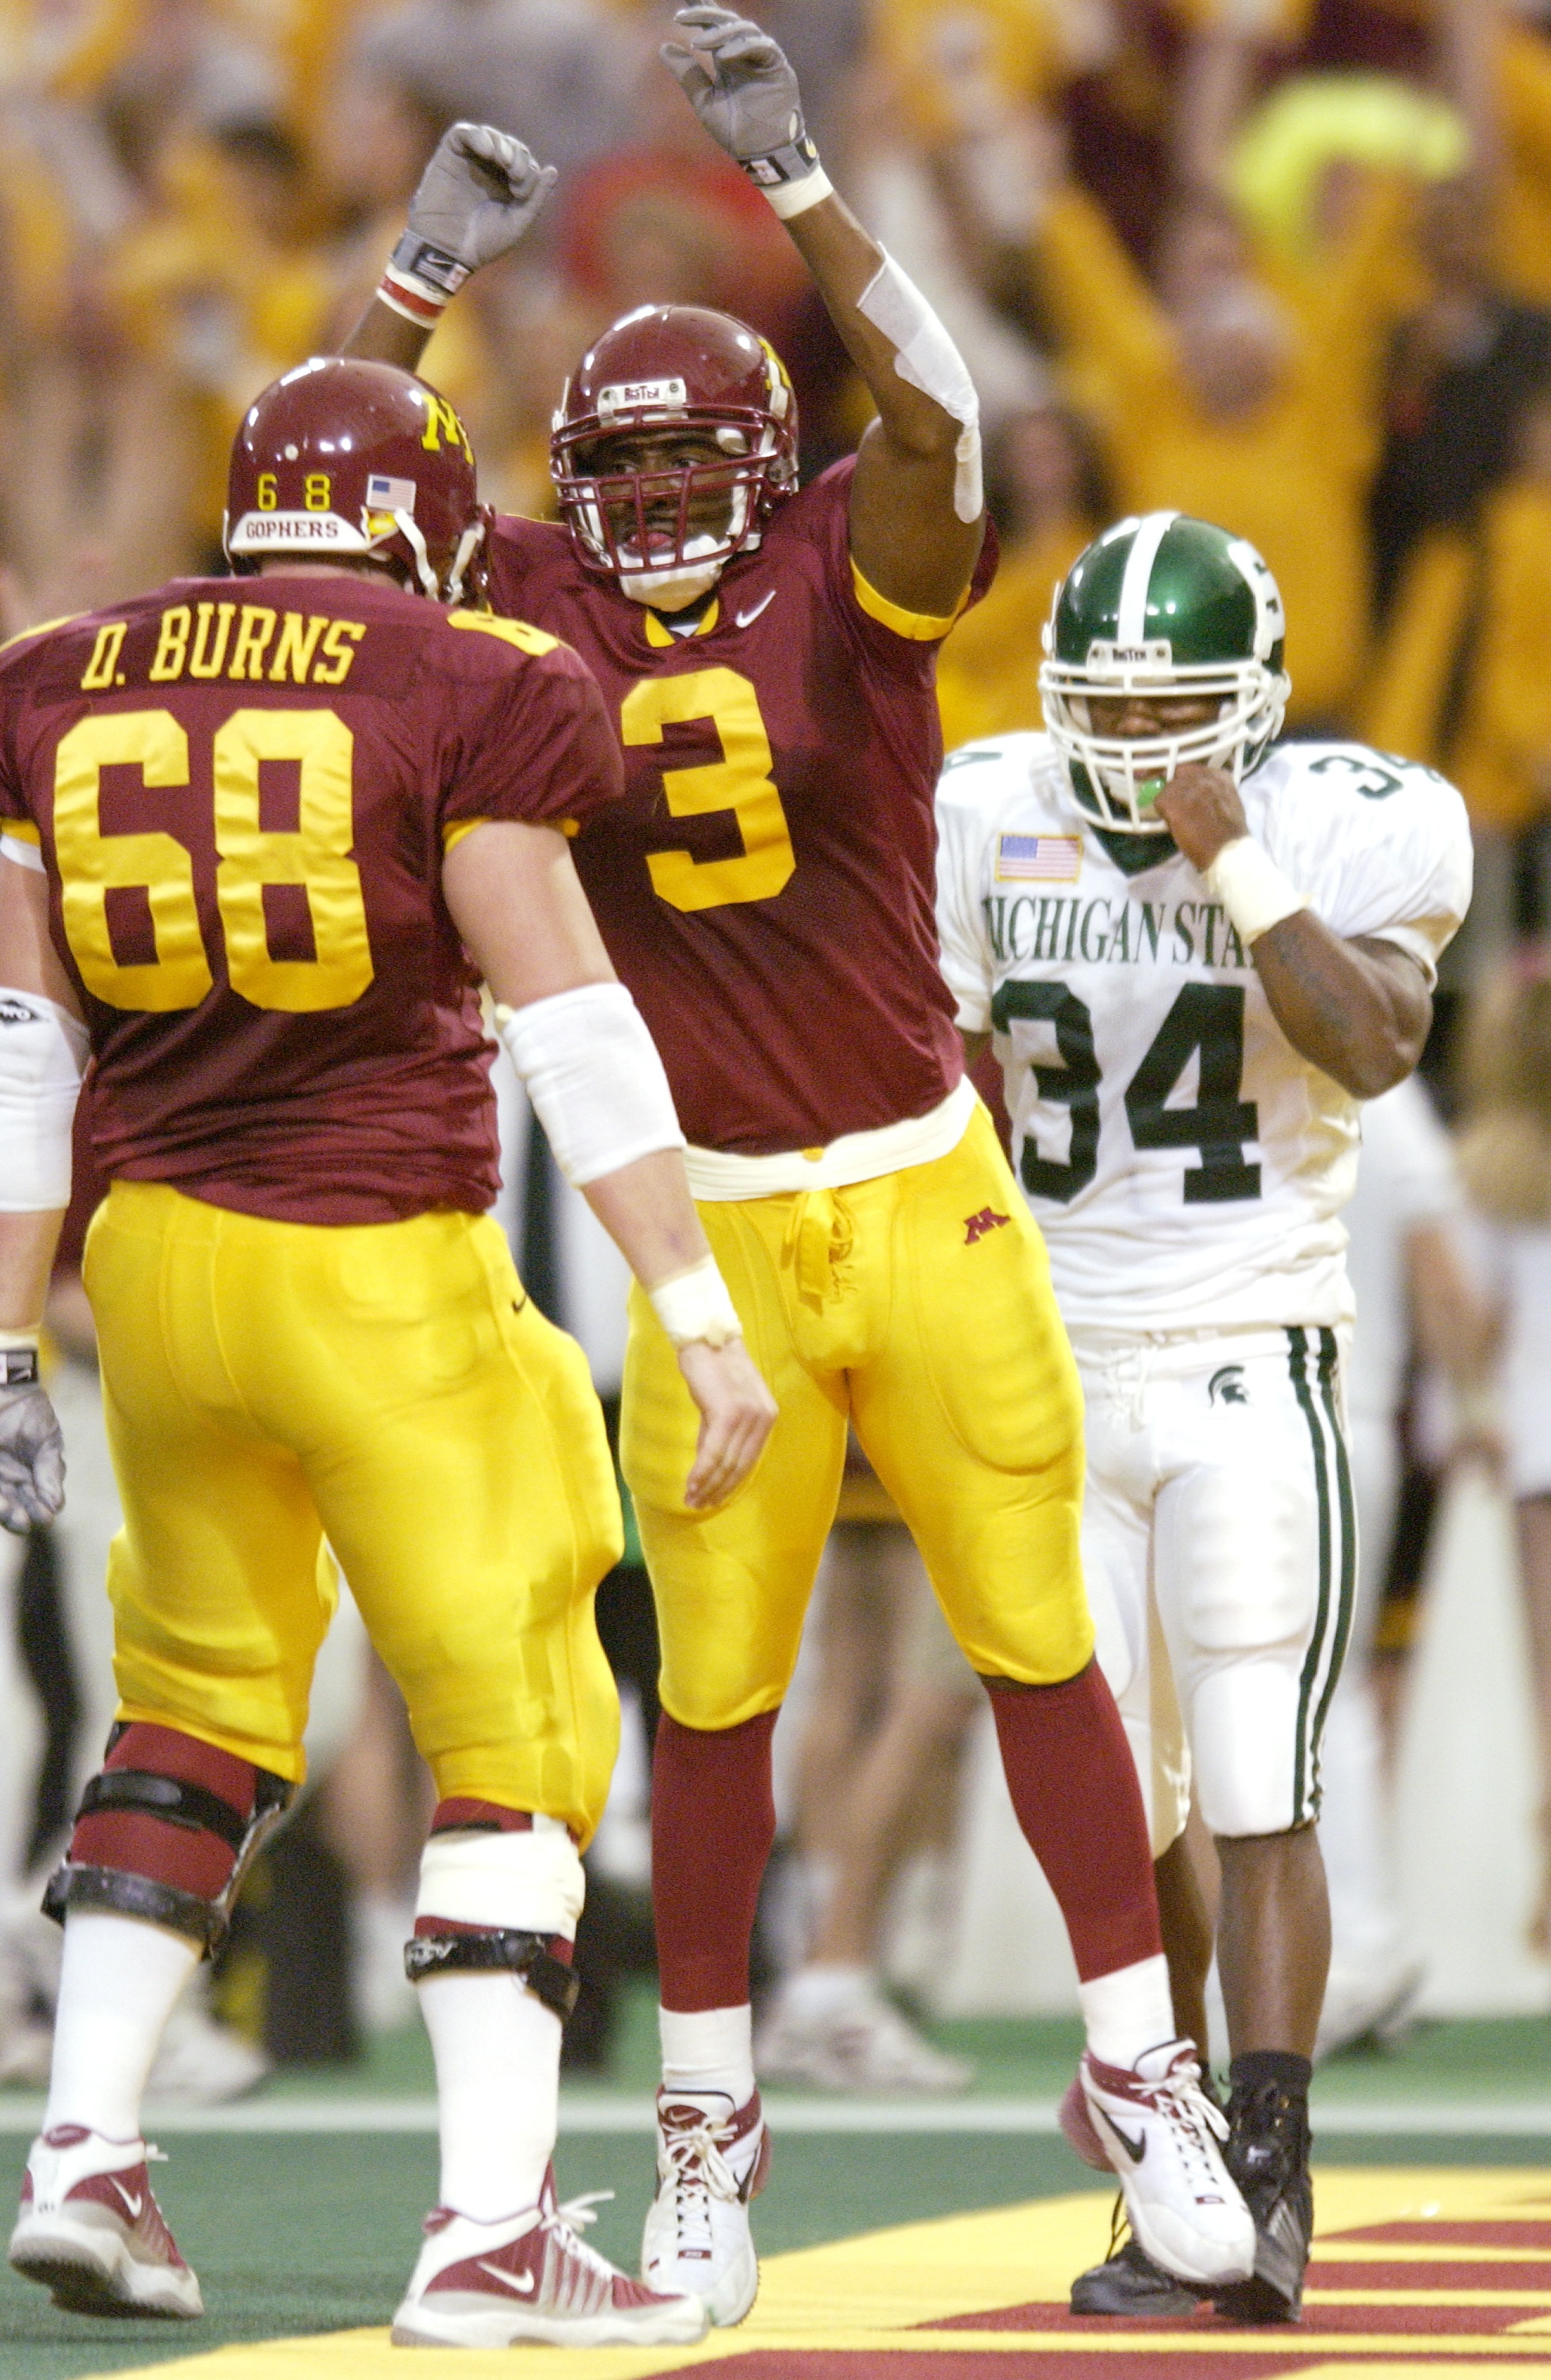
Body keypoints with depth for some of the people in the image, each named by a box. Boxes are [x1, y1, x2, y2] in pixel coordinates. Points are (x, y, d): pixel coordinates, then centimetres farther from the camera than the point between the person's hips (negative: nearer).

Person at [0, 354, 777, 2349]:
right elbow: (567, 1022, -11)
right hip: (381, 1281, -5)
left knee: (196, 1700, 23)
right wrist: (701, 1323, -10)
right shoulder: (454, 694, -8)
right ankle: (489, 2226, -3)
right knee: (516, 1732, 3)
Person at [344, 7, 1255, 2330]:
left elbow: (937, 411, -23)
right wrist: (431, 271, -6)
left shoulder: (848, 569, -5)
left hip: (926, 1199, -1)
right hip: (714, 1239, 1)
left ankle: (1145, 2075, 14)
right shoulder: (547, 611, 2)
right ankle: (708, 2134, 17)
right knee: (715, 1695, 6)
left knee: (1040, 1646, 3)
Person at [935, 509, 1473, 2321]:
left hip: (1250, 1368, -3)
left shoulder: (1349, 826, -5)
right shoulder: (990, 823, 4)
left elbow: (1375, 1046, -21)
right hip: (1057, 1366, 4)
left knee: (1255, 1798, -11)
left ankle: (1264, 2179, -12)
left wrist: (1236, 866, -22)